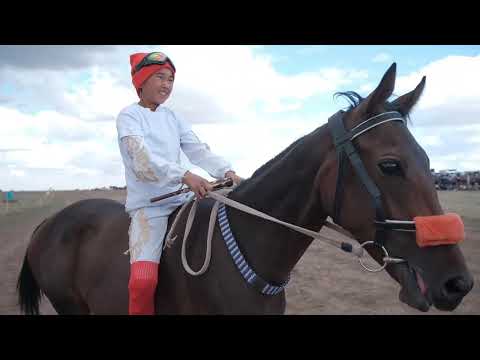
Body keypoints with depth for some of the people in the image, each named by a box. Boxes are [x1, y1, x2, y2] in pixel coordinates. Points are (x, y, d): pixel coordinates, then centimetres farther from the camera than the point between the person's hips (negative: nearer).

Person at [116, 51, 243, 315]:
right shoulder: (129, 116, -3)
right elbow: (142, 158, -20)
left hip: (181, 199, 6)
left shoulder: (173, 118, 14)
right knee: (143, 280, -26)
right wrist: (186, 176, -34)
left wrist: (227, 172, -17)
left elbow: (199, 151, 2)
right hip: (148, 205, -6)